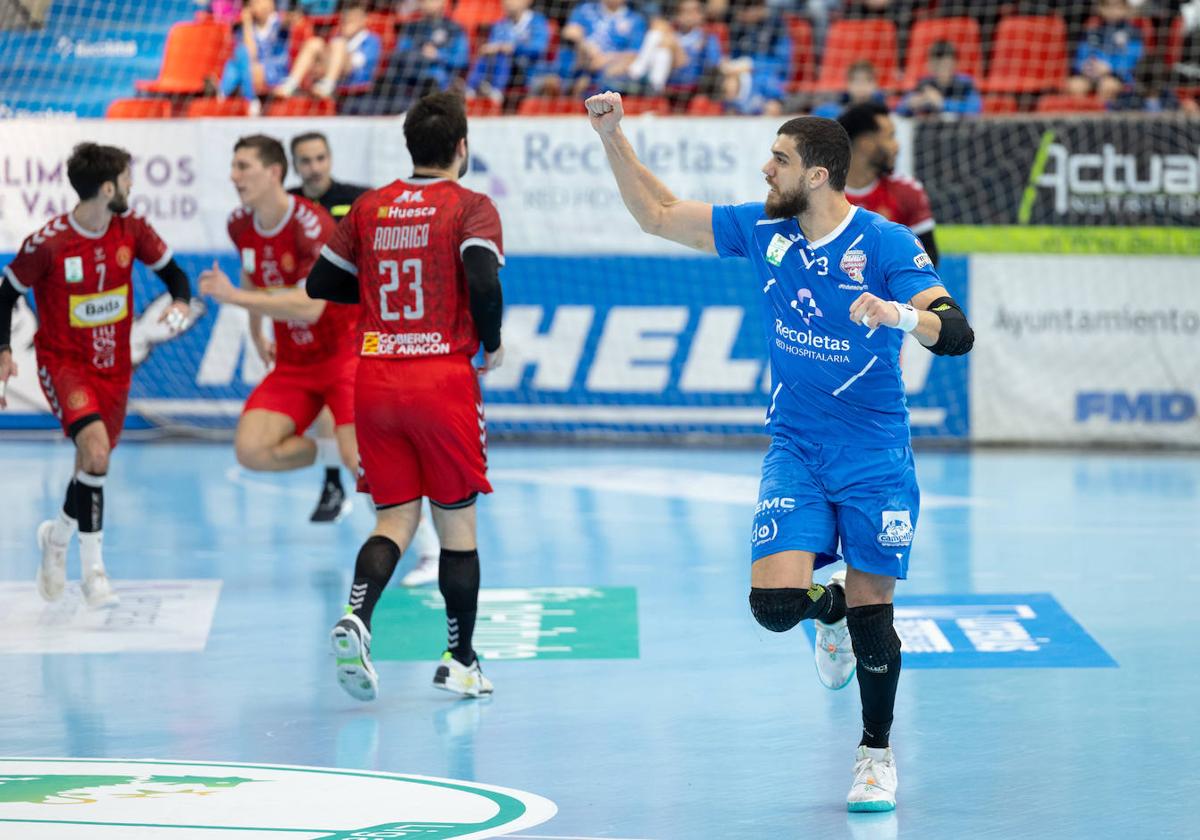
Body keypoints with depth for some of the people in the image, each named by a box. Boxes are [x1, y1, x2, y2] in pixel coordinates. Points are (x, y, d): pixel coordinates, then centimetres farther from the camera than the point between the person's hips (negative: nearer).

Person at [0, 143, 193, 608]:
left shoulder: (132, 229, -6)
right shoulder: (47, 243, -18)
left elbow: (171, 270, 6)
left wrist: (181, 303, -15)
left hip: (113, 365, 5)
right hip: (63, 363, -5)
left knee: (94, 465, 14)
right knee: (96, 450, -25)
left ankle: (58, 535, 43)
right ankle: (92, 567, -14)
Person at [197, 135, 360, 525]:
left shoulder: (312, 225, -22)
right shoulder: (240, 225, 0)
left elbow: (309, 307, -32)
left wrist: (234, 296, -33)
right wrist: (256, 334, 26)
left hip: (343, 353, -6)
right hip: (292, 362, 6)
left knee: (358, 458, -22)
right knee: (250, 449, -14)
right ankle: (328, 453, 13)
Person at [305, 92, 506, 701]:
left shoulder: (369, 208, 9)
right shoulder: (470, 207, -5)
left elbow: (321, 284, 14)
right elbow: (484, 284, -19)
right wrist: (492, 343, -2)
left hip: (374, 378, 4)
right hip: (443, 377, -4)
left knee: (396, 517, 10)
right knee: (456, 520, 9)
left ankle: (356, 617, -17)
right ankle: (460, 662, 13)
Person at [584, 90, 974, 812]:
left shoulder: (886, 244, -14)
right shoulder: (764, 230, 0)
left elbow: (956, 333, -24)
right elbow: (659, 215, 11)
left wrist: (902, 316, -44)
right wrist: (613, 137, 3)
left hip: (875, 455, -3)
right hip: (795, 448, 3)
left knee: (871, 615, -2)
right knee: (775, 603, -14)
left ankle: (877, 753, 22)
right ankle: (830, 605, 23)